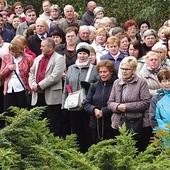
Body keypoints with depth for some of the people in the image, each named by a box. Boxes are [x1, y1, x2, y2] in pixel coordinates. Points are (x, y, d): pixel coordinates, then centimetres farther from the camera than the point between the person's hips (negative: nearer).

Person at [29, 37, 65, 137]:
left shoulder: (59, 59, -5)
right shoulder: (38, 59, 19)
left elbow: (55, 77, -16)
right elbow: (31, 73, 15)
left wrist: (39, 86, -14)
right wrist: (33, 85, -6)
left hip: (52, 97, -7)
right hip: (38, 96, 7)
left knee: (54, 126, -3)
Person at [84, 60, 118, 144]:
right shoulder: (95, 86, 11)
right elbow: (86, 104, 9)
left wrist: (103, 112, -16)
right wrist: (94, 110, -10)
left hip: (111, 125, -5)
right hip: (96, 125, 5)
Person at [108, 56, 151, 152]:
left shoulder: (141, 82, -1)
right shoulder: (116, 83, 13)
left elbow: (146, 103, -10)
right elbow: (110, 103, 13)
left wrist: (127, 106, -14)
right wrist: (117, 106, -10)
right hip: (118, 125, 4)